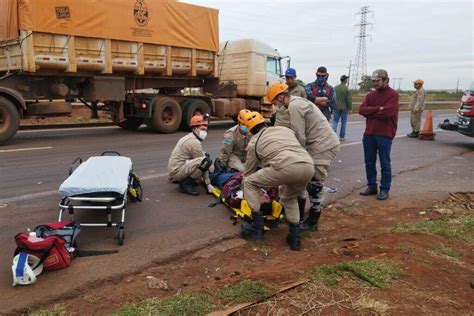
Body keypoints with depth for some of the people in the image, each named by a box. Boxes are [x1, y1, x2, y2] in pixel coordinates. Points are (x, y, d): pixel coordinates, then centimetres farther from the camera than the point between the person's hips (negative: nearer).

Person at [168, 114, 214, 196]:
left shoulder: (189, 137, 15)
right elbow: (202, 164, -12)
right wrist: (208, 184, -6)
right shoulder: (194, 142, -15)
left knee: (205, 155, 16)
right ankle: (185, 183, -12)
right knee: (207, 160, -24)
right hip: (177, 171, -10)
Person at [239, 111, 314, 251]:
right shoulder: (285, 129, 34)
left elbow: (248, 173, 31)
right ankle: (295, 237, 29)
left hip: (285, 167, -5)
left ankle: (257, 226, 22)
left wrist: (249, 198, 47)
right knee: (289, 198, 33)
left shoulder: (253, 142, 24)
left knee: (249, 182, 19)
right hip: (308, 166, 5)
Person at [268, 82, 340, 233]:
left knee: (314, 184, -2)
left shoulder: (294, 106, -17)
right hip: (315, 144, 10)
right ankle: (298, 213, 29)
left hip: (324, 146, -10)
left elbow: (299, 137, -20)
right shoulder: (297, 102, 15)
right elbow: (299, 133, 13)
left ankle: (312, 222, 12)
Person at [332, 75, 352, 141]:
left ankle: (334, 128, -15)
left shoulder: (335, 88, -1)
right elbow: (349, 100, -12)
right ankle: (342, 137, 13)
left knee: (335, 120, 14)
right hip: (344, 108, -2)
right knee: (343, 122, 7)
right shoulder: (347, 89, -11)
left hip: (337, 108, 2)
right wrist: (350, 108, -3)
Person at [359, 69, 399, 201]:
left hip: (385, 134, -6)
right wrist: (378, 109, -14)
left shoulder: (393, 94, -6)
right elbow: (362, 110, -1)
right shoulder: (371, 94, 12)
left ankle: (384, 189, 11)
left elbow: (387, 112, -20)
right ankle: (371, 186, 23)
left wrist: (371, 113, -7)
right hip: (369, 133, 6)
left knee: (384, 164, 3)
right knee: (369, 162, 12)